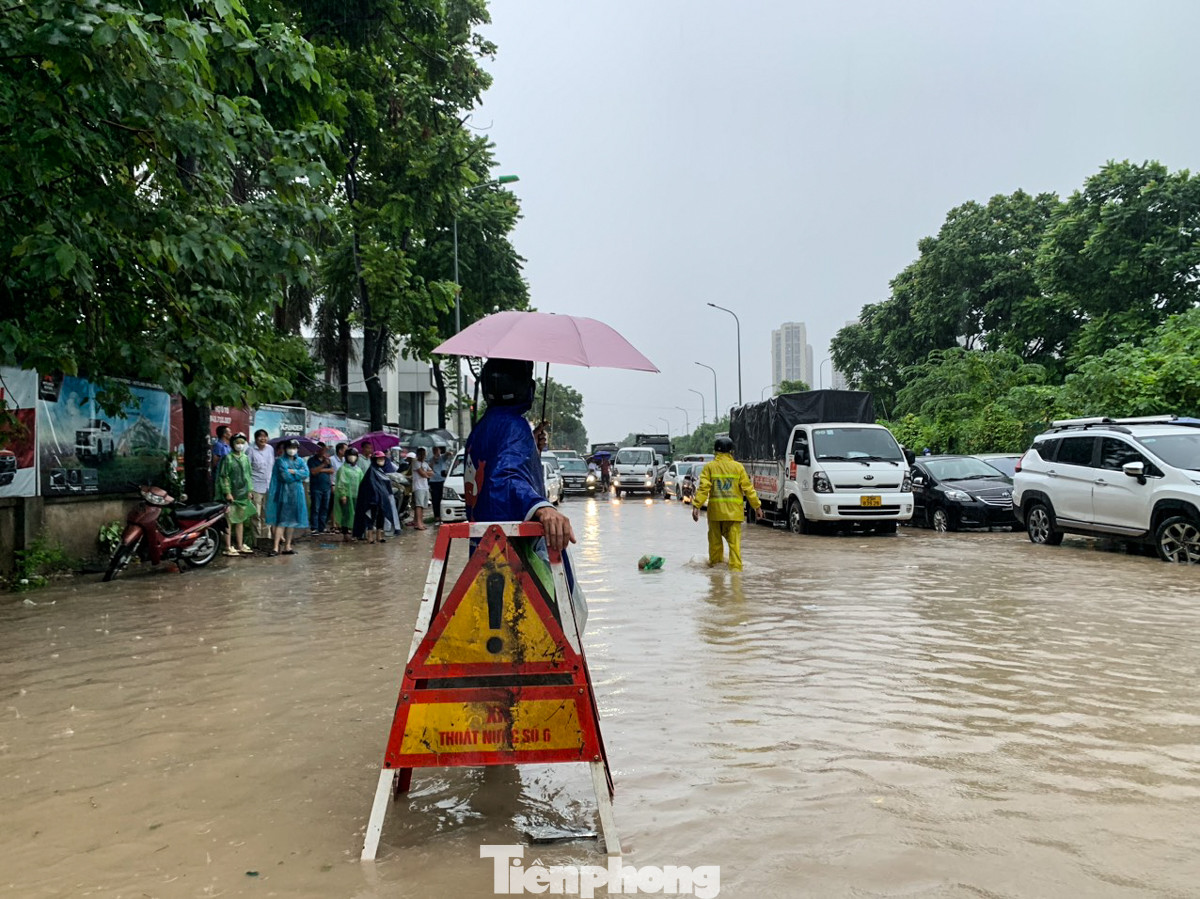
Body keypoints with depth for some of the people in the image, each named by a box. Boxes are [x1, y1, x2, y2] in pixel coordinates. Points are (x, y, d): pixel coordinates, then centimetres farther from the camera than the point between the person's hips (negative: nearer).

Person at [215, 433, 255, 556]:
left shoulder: (245, 458, 11)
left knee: (240, 520, 13)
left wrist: (249, 490, 12)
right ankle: (228, 548, 1)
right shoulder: (227, 458, -9)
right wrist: (227, 492, -15)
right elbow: (223, 476, -11)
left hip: (243, 494, 7)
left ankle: (240, 546, 21)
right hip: (231, 494, -7)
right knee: (229, 521, -4)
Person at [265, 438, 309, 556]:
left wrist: (293, 471, -14)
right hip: (284, 493, -5)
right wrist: (299, 476, -4)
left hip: (297, 494, 5)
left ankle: (287, 546, 12)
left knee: (292, 520, 7)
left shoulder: (300, 461, 13)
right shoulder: (281, 461, -2)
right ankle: (276, 547, -12)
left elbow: (306, 473, -5)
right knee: (281, 520, -10)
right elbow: (285, 477, -15)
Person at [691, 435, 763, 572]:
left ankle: (714, 564, 24)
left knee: (715, 539, 14)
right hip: (734, 511, 0)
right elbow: (748, 488, 2)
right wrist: (757, 506, 8)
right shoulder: (738, 467, 1)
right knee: (734, 541, 1)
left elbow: (703, 488, -8)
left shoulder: (710, 467, 0)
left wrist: (696, 506, -9)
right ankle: (736, 567, -5)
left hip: (715, 511, 0)